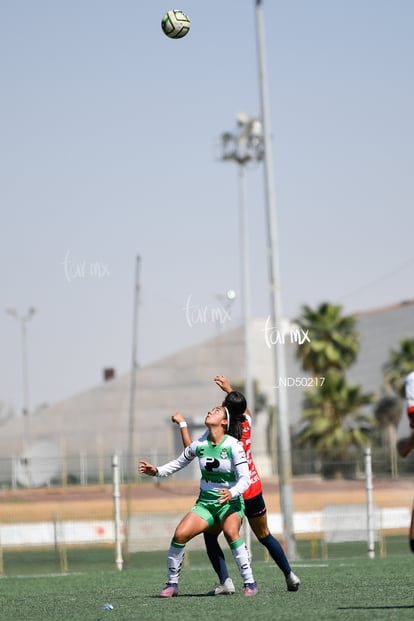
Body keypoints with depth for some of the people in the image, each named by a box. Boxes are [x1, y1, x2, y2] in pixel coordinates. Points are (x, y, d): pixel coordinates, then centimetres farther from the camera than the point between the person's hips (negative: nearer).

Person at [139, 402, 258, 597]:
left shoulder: (233, 445, -13)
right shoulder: (199, 444, -1)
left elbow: (245, 478, -17)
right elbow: (178, 463, 15)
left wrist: (232, 493, -37)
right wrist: (156, 471, -1)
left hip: (231, 502, -4)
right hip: (205, 502, 4)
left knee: (230, 532, -34)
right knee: (180, 534, -17)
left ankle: (250, 583, -24)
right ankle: (172, 584, -1)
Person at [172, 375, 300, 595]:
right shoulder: (246, 422, -3)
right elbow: (243, 408, 22)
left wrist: (182, 424, -4)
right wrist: (229, 388, 32)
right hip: (254, 490, 5)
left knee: (210, 535, 9)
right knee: (264, 535, 20)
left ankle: (225, 581, -5)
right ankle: (290, 575, 21)